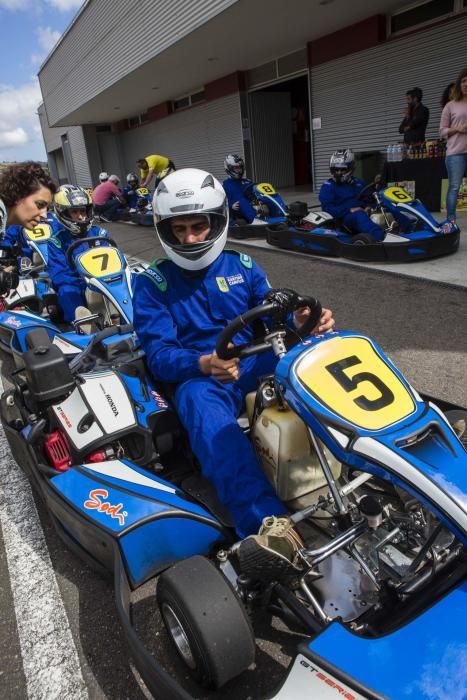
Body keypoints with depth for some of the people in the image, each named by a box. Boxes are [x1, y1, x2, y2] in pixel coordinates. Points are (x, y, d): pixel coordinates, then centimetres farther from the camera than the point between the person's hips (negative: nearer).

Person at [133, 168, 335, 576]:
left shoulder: (242, 266, 14)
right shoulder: (152, 283, 5)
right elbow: (158, 355, -6)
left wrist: (303, 322, -19)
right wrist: (203, 364, -29)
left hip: (256, 365, 3)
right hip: (196, 376, -3)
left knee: (328, 344, -24)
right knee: (199, 399, -41)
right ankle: (267, 523, -57)